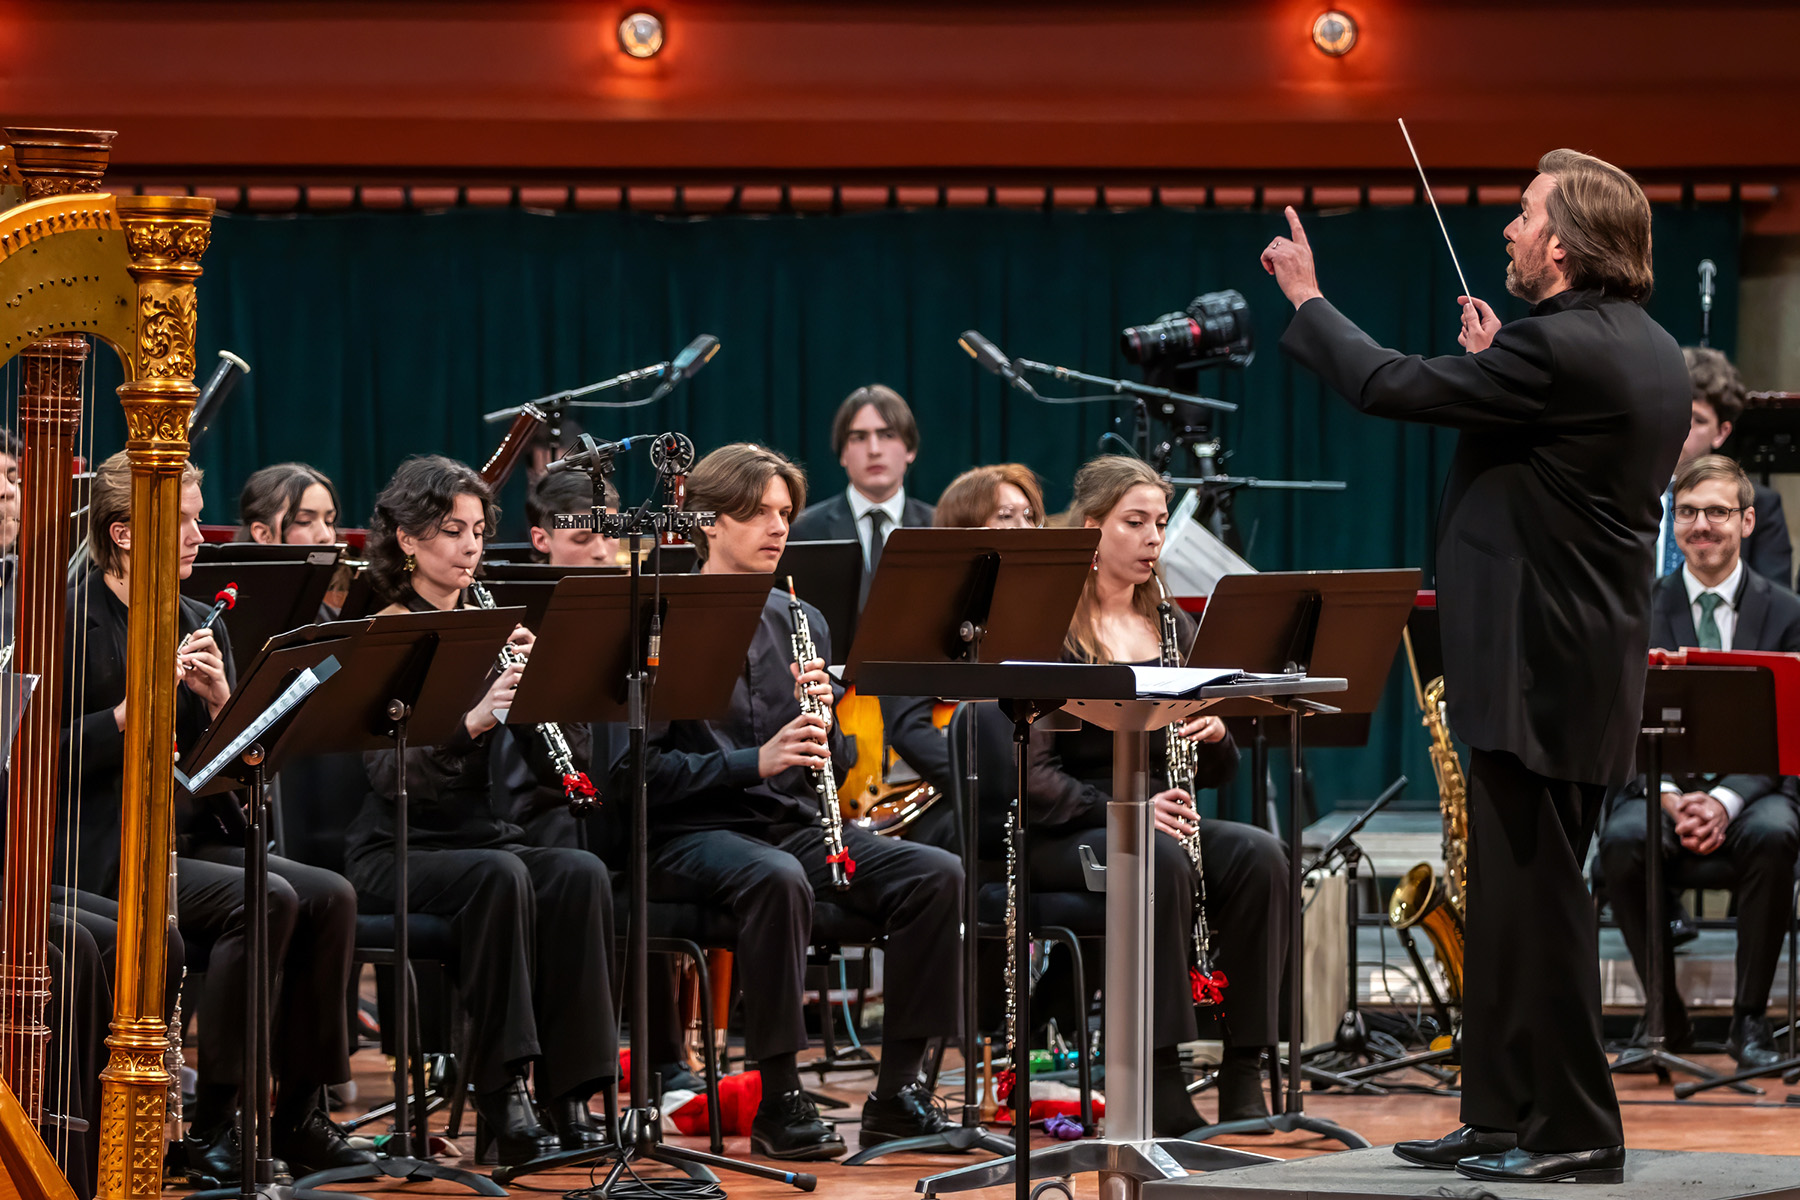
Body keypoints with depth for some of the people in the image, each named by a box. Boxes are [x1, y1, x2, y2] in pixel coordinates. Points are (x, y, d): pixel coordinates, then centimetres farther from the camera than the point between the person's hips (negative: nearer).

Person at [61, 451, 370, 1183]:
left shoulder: (195, 624, 15)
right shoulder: (68, 622, -7)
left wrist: (221, 702, -7)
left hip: (196, 838, 7)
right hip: (102, 852, -7)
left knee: (330, 896, -15)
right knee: (266, 899, -28)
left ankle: (298, 1115, -6)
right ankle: (212, 1126, -21)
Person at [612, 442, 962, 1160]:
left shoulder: (801, 624, 13)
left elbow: (832, 765, 15)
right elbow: (631, 771, -13)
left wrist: (822, 716, -8)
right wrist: (754, 760, -23)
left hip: (793, 824, 6)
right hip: (692, 834, -6)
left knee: (935, 874, -17)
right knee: (778, 879, -38)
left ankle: (899, 1089, -12)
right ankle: (779, 1102, -27)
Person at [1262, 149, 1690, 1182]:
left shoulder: (1555, 350, -19)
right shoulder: (1651, 352, 10)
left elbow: (1388, 385, -14)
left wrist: (1307, 299, 0)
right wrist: (1495, 361, 17)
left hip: (1539, 668, -10)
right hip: (1588, 660, 10)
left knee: (1536, 899, -4)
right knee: (1514, 900, 15)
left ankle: (1577, 1133, 2)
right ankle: (1502, 1116, 21)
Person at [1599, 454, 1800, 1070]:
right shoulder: (1638, 610, 6)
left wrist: (1727, 800, -22)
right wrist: (1671, 797, -20)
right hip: (1662, 785, 1)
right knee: (1621, 840, -33)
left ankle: (1750, 1019, -22)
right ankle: (1664, 1013, -15)